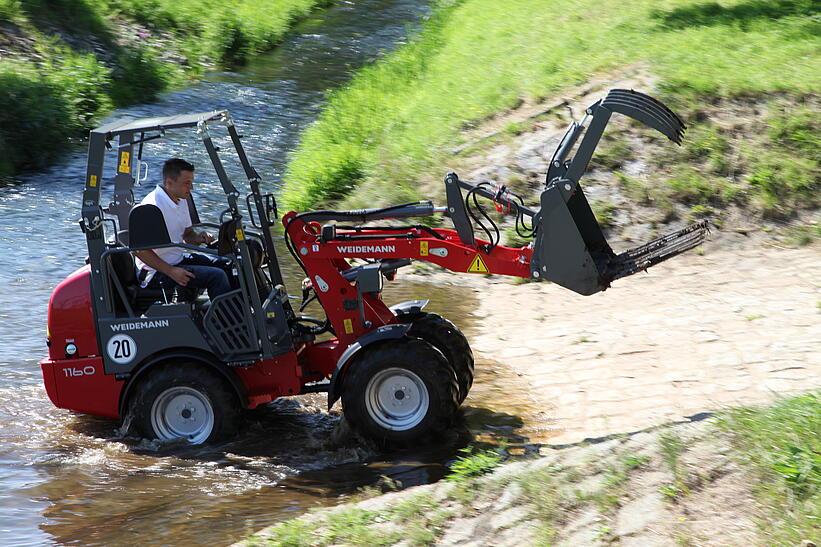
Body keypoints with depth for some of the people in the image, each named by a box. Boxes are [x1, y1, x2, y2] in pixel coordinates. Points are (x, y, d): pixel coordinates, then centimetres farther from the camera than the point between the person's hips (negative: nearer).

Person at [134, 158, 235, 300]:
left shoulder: (181, 201, 7)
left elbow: (187, 234, 20)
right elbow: (139, 250, -26)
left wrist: (200, 237, -5)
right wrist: (171, 272, -28)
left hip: (179, 258, 10)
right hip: (157, 272, -10)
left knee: (227, 265, 13)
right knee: (216, 276, -21)